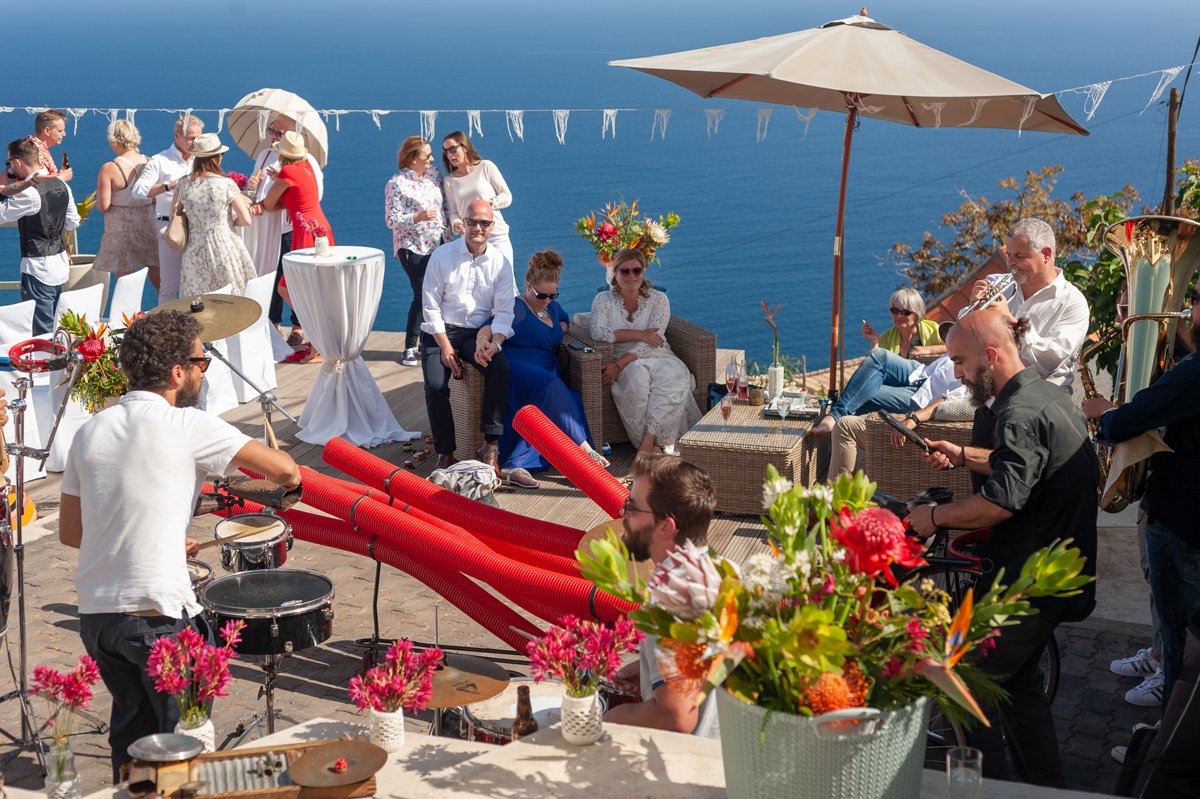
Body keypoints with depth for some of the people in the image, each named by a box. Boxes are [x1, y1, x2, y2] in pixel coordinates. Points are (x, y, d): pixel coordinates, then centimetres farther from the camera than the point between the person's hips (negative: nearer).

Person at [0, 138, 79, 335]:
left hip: (38, 269, -9)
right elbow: (73, 222, 15)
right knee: (55, 329, 16)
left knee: (42, 333, -5)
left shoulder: (28, 193, -18)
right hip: (60, 266, 9)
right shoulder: (61, 185, 6)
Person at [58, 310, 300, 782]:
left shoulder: (90, 432, 7)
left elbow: (69, 532, 14)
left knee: (132, 726, 23)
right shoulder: (187, 426, -10)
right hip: (157, 615, -6)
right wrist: (287, 478, 13)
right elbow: (284, 471, -11)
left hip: (95, 613, 6)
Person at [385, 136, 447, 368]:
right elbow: (391, 220, -15)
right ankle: (410, 348, 1)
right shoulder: (397, 184, -13)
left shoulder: (434, 173, 6)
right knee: (422, 295, -8)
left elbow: (444, 204, 16)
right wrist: (418, 217, -25)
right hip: (413, 248, -6)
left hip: (437, 244, 6)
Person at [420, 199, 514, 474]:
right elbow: (430, 305, -2)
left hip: (480, 332, 1)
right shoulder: (442, 255, 0)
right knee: (436, 386, -25)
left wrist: (494, 343, -20)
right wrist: (445, 347, -12)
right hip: (441, 331, -1)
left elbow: (504, 311, 0)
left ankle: (490, 446, -27)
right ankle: (445, 453, -8)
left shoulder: (500, 263, 5)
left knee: (500, 368, -31)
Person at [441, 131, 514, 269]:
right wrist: (456, 224, -13)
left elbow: (507, 196, 2)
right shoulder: (450, 180, 8)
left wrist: (490, 202, -15)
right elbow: (452, 212, 8)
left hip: (497, 236, -2)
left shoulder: (486, 167, 0)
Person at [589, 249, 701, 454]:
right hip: (625, 364, -1)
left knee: (672, 375, -34)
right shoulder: (604, 300, 6)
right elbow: (598, 332, -13)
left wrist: (619, 365, -21)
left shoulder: (658, 299, 3)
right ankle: (654, 444, -34)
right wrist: (638, 334, -15)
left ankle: (648, 443, -38)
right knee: (637, 375, -36)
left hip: (657, 356, 1)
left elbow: (651, 342, -9)